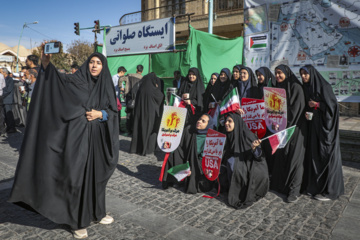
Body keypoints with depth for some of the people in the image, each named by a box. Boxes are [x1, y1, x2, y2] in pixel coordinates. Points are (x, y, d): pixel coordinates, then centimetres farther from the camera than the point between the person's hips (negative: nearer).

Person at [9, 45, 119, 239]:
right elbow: (55, 79, -12)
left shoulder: (107, 87, 9)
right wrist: (45, 63, -29)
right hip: (77, 136, -3)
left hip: (97, 138, 3)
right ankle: (78, 222, 14)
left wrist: (100, 114, -11)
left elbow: (114, 111, 7)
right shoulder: (77, 80, 2)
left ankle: (96, 213, 31)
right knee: (77, 175, 0)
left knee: (96, 175, 13)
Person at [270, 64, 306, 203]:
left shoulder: (295, 87, -9)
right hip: (281, 127, 7)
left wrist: (285, 124, -18)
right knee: (280, 155, 9)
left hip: (294, 126, -7)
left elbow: (296, 107, -16)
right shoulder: (277, 88, 13)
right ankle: (280, 184, 22)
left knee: (294, 157, -4)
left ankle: (294, 190, 3)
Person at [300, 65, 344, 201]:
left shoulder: (324, 86, -10)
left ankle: (329, 190, 8)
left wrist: (316, 104, -14)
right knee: (313, 154, 9)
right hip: (312, 125, 7)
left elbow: (333, 105, -11)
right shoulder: (305, 88, 11)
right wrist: (306, 113, -2)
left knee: (325, 156, -2)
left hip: (324, 126, -7)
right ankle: (315, 185, 21)